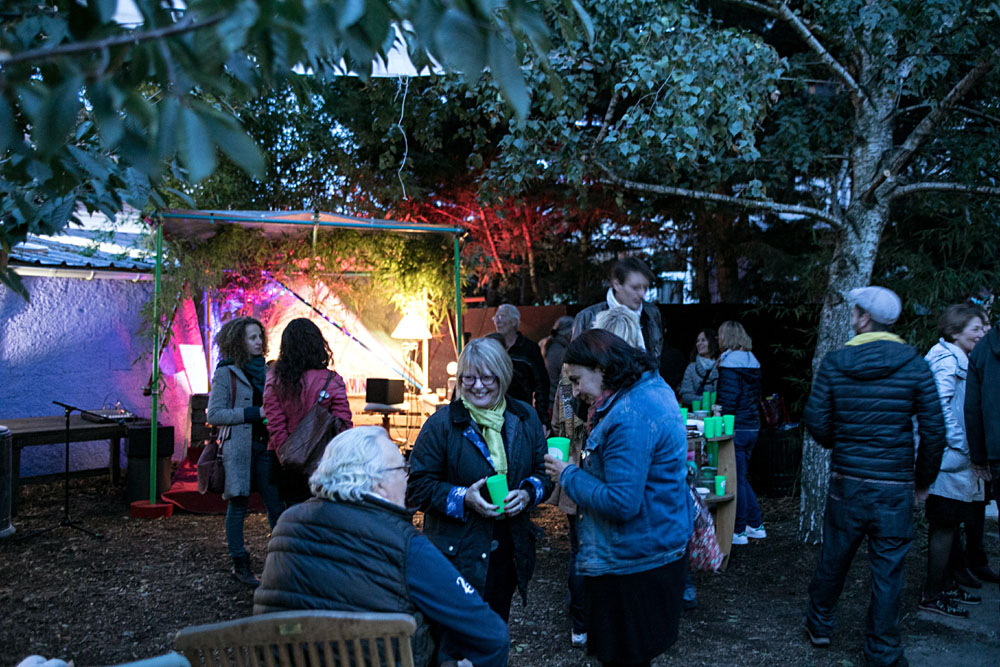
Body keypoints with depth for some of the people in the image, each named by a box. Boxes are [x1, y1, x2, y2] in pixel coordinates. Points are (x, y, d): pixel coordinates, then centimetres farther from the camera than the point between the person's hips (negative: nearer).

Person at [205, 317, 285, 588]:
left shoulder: (265, 370, 14)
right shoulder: (226, 373, -3)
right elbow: (214, 414, -10)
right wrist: (255, 413, -15)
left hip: (265, 446, 5)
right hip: (238, 448, -5)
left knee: (277, 506, 3)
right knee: (238, 506, 4)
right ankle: (240, 566, 15)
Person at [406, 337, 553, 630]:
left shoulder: (525, 418, 4)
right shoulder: (442, 424, -9)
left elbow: (544, 470, 10)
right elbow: (418, 485, -8)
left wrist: (528, 493, -11)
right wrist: (463, 498, -21)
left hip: (509, 549, 4)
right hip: (458, 553, -4)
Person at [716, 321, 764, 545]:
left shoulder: (730, 363, -15)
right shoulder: (752, 362, 12)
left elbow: (728, 402, -20)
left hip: (736, 428, -9)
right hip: (752, 427, 9)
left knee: (736, 479, 0)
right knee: (741, 477, 18)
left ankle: (738, 531, 8)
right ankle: (756, 525, 23)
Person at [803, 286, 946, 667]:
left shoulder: (833, 364, -5)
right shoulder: (915, 365, -6)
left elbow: (816, 422, -4)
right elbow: (934, 430, -6)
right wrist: (923, 478, 8)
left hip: (847, 481, 1)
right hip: (895, 485, -1)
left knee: (834, 556, 17)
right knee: (887, 568, 7)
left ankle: (820, 624, 35)